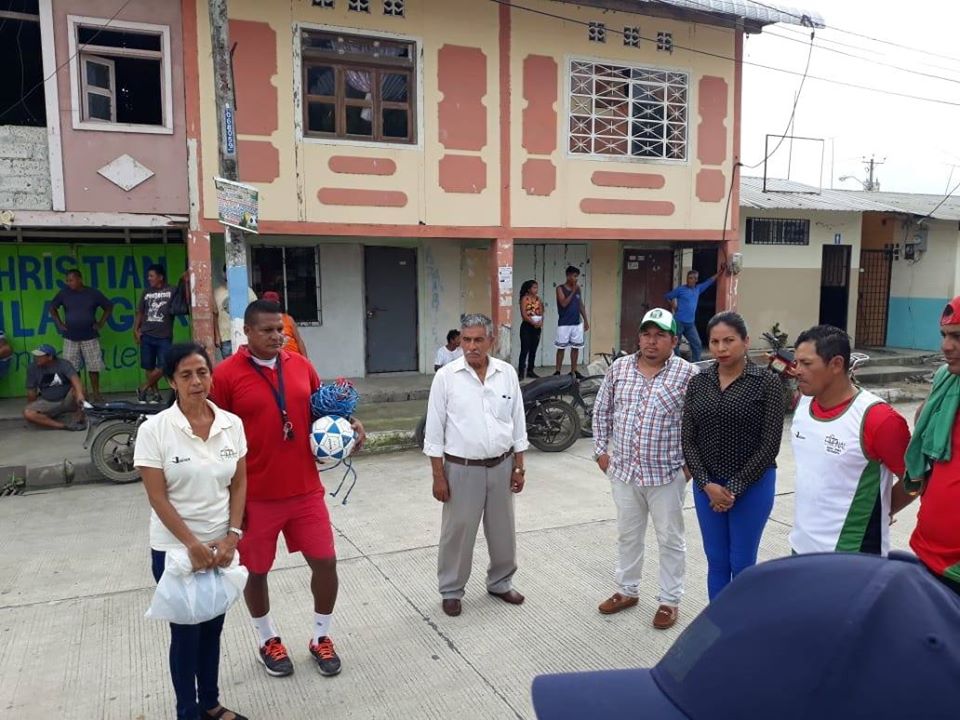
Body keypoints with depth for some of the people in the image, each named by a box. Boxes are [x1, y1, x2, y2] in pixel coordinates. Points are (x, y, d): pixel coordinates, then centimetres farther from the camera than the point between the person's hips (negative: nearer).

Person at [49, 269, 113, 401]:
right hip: (70, 337, 1)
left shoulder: (93, 293, -2)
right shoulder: (64, 293, 0)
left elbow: (108, 307, 8)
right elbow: (52, 308, 14)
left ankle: (96, 394, 11)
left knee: (93, 367, 1)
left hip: (90, 337, -1)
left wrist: (101, 323, 1)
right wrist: (59, 324, 5)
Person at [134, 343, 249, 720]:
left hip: (220, 544, 4)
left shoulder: (232, 424, -4)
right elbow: (157, 497, -13)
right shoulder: (154, 429, -14)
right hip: (174, 549, -3)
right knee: (186, 631, 10)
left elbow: (239, 484, 1)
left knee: (212, 627, 17)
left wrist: (231, 536, -7)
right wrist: (192, 543, -15)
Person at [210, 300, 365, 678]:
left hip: (306, 490, 3)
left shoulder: (301, 366, 2)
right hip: (256, 497, -3)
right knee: (256, 571, 13)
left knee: (325, 562, 7)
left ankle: (321, 637, 29)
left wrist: (348, 424, -5)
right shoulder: (226, 374, -11)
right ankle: (268, 640, 37)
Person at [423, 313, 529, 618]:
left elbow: (518, 423, 6)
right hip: (462, 469, -3)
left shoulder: (507, 373, -1)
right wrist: (438, 476, -8)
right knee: (458, 532, 7)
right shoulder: (446, 376, -9)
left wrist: (519, 466, 5)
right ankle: (451, 590, 25)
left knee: (503, 529, 15)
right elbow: (435, 430, -6)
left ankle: (500, 582, 36)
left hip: (501, 466, 3)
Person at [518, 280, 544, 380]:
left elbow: (541, 313, 8)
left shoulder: (538, 299, 11)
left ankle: (530, 371, 16)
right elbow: (523, 314, -14)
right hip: (527, 326, -6)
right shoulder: (524, 299, -6)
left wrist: (540, 322, -12)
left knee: (533, 350, 9)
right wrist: (533, 322, -21)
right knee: (525, 350, -8)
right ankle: (521, 372, -5)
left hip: (537, 327, 6)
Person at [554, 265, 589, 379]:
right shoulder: (560, 288, -6)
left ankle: (573, 371, 17)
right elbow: (564, 303, -17)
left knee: (576, 347, 7)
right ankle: (558, 371, 7)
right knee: (561, 347, 1)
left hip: (577, 323, 5)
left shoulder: (578, 288, 9)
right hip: (564, 324, -5)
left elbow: (581, 305, 14)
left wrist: (586, 320, 12)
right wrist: (573, 292, -15)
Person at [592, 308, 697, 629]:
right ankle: (627, 590, 35)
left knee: (670, 539, 10)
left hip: (667, 473, -4)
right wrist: (601, 450, 6)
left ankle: (669, 600, 26)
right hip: (623, 470, 4)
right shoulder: (619, 368, 2)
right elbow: (602, 411, 10)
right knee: (627, 535, 18)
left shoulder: (687, 374, -10)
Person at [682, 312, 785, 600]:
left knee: (742, 564, 7)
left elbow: (769, 444, -10)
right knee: (716, 563, 12)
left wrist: (735, 488, -12)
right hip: (707, 485, 3)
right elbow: (688, 440, 2)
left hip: (752, 485, -3)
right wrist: (707, 484, -10)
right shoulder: (698, 382, 3)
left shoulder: (767, 382, -8)